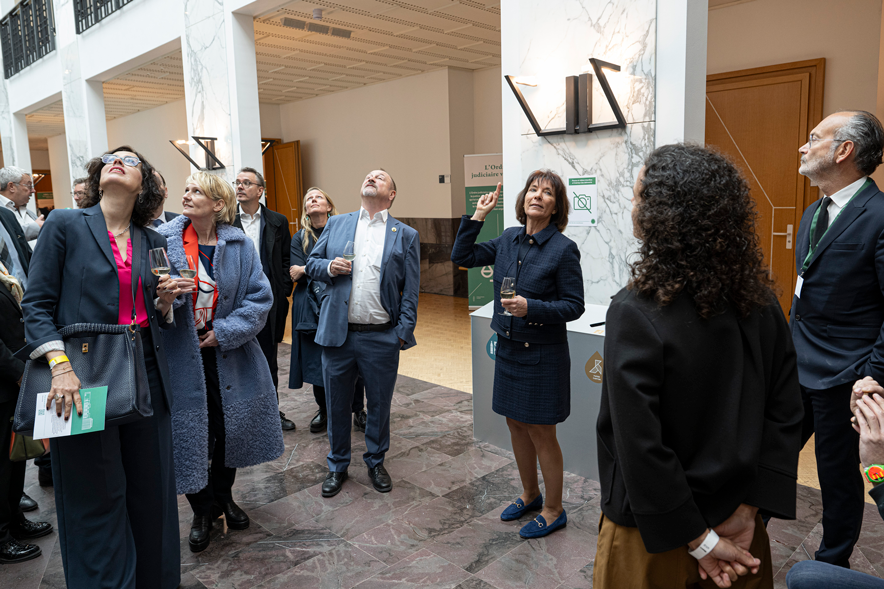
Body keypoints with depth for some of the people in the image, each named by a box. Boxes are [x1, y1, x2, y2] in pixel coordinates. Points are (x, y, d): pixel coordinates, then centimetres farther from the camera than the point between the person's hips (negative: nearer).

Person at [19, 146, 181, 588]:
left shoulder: (151, 241, 12)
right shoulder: (65, 225, 0)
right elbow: (37, 303, -5)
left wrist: (165, 301, -3)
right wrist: (60, 365, -17)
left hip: (145, 373, 4)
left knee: (151, 489, 11)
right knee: (97, 498, 5)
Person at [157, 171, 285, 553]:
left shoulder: (238, 244, -4)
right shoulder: (163, 239, -6)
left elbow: (260, 297, -6)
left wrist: (224, 332, -14)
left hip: (228, 355, 2)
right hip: (182, 357, -1)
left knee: (230, 427, 14)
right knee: (189, 432, 6)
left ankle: (224, 496, 40)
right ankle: (202, 510, 29)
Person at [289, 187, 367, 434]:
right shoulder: (299, 239, 10)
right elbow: (295, 274, -2)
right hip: (312, 307, 2)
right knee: (317, 360, 5)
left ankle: (359, 411, 16)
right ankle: (324, 411, 24)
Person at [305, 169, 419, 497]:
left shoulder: (406, 235, 3)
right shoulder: (336, 224, 9)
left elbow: (410, 290, 1)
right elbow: (312, 263, 13)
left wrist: (404, 331, -6)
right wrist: (328, 267, -9)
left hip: (382, 338, -1)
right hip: (337, 334, 1)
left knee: (379, 405, 12)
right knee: (336, 405, 12)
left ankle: (376, 462, 35)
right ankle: (338, 466, 32)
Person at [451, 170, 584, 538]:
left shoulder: (563, 249, -14)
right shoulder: (509, 240, 4)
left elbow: (574, 305, -13)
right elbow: (461, 256, 10)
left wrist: (531, 307, -26)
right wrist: (478, 216, 4)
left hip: (543, 353, -6)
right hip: (509, 348, 6)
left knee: (541, 432, 5)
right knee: (516, 425, 17)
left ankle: (553, 511, 24)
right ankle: (530, 495, 38)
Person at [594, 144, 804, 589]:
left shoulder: (635, 313, -25)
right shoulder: (759, 301, -8)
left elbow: (639, 446, -25)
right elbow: (785, 414, -5)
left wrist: (699, 541, -14)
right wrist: (746, 511, -3)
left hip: (653, 535, -5)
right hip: (736, 522, 5)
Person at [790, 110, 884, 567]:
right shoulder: (813, 214, 10)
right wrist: (789, 349, 15)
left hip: (844, 380, -7)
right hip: (796, 370, 7)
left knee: (839, 476, 11)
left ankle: (833, 566, 32)